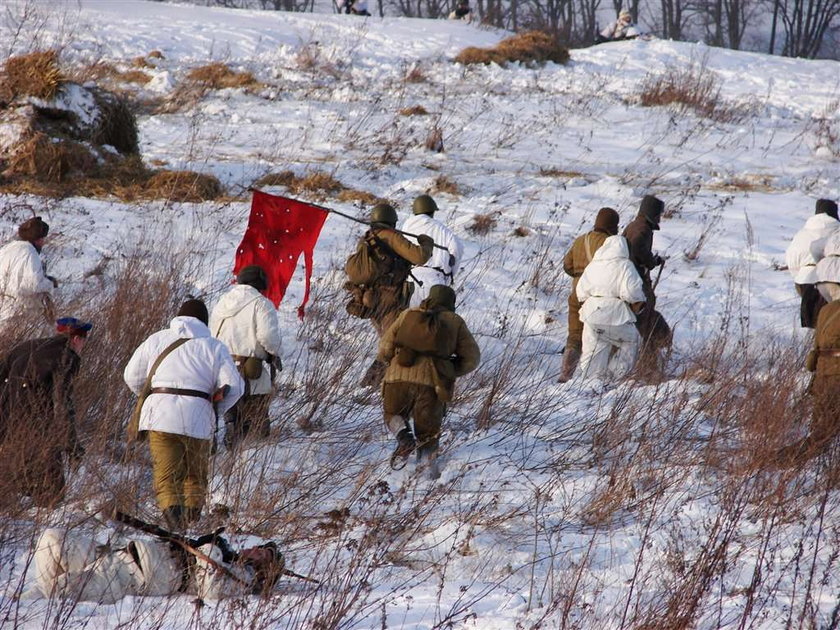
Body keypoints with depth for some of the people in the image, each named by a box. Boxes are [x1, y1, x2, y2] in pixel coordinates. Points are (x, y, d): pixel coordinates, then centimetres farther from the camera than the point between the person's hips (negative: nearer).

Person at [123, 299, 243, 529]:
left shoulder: (157, 340, 13)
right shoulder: (214, 347, 9)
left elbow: (132, 376, 15)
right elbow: (233, 386, 2)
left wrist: (148, 396, 33)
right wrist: (216, 409, 19)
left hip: (160, 415, 0)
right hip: (197, 418, 0)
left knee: (166, 475, -2)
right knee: (196, 476, 15)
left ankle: (171, 509, -28)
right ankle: (191, 521, 3)